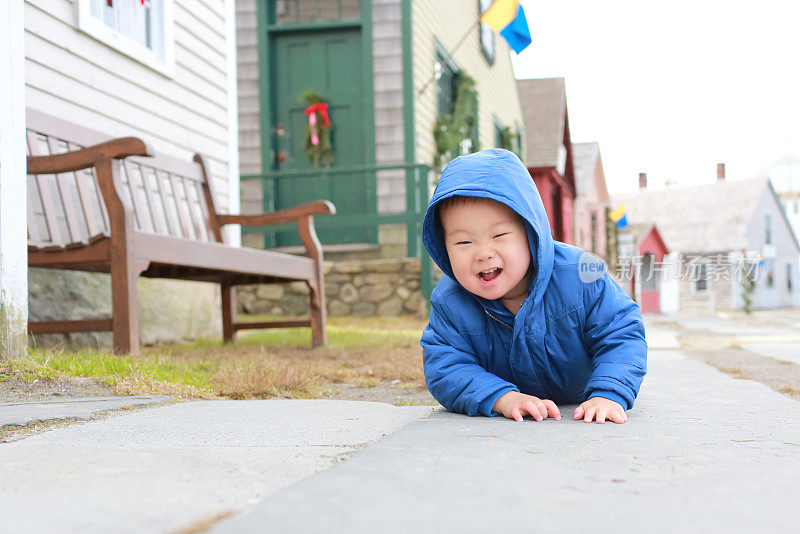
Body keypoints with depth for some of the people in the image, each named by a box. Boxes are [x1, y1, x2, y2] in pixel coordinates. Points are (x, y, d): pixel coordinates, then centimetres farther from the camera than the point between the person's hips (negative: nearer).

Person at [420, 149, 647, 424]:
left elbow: (622, 336, -19)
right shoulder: (449, 302, -22)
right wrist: (504, 398, -42)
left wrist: (608, 395, -37)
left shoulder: (579, 276, -25)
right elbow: (444, 369, -25)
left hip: (579, 407, 0)